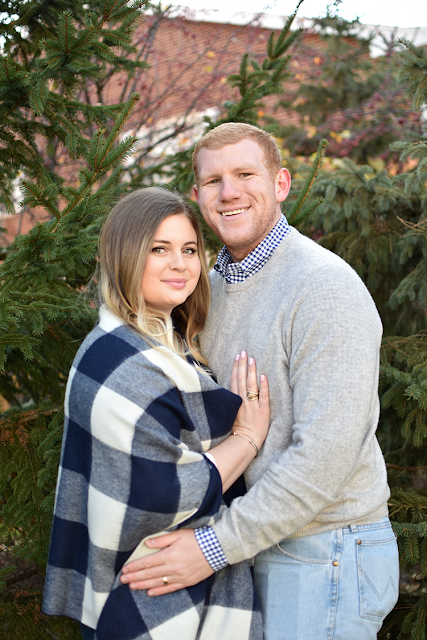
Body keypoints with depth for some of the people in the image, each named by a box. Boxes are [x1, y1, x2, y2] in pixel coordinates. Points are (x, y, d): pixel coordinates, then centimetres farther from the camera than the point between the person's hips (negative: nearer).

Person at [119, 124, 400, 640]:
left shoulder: (326, 288, -19)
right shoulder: (213, 285, 9)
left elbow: (327, 453, -24)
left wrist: (217, 546, -22)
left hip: (324, 556, -7)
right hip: (258, 542, 7)